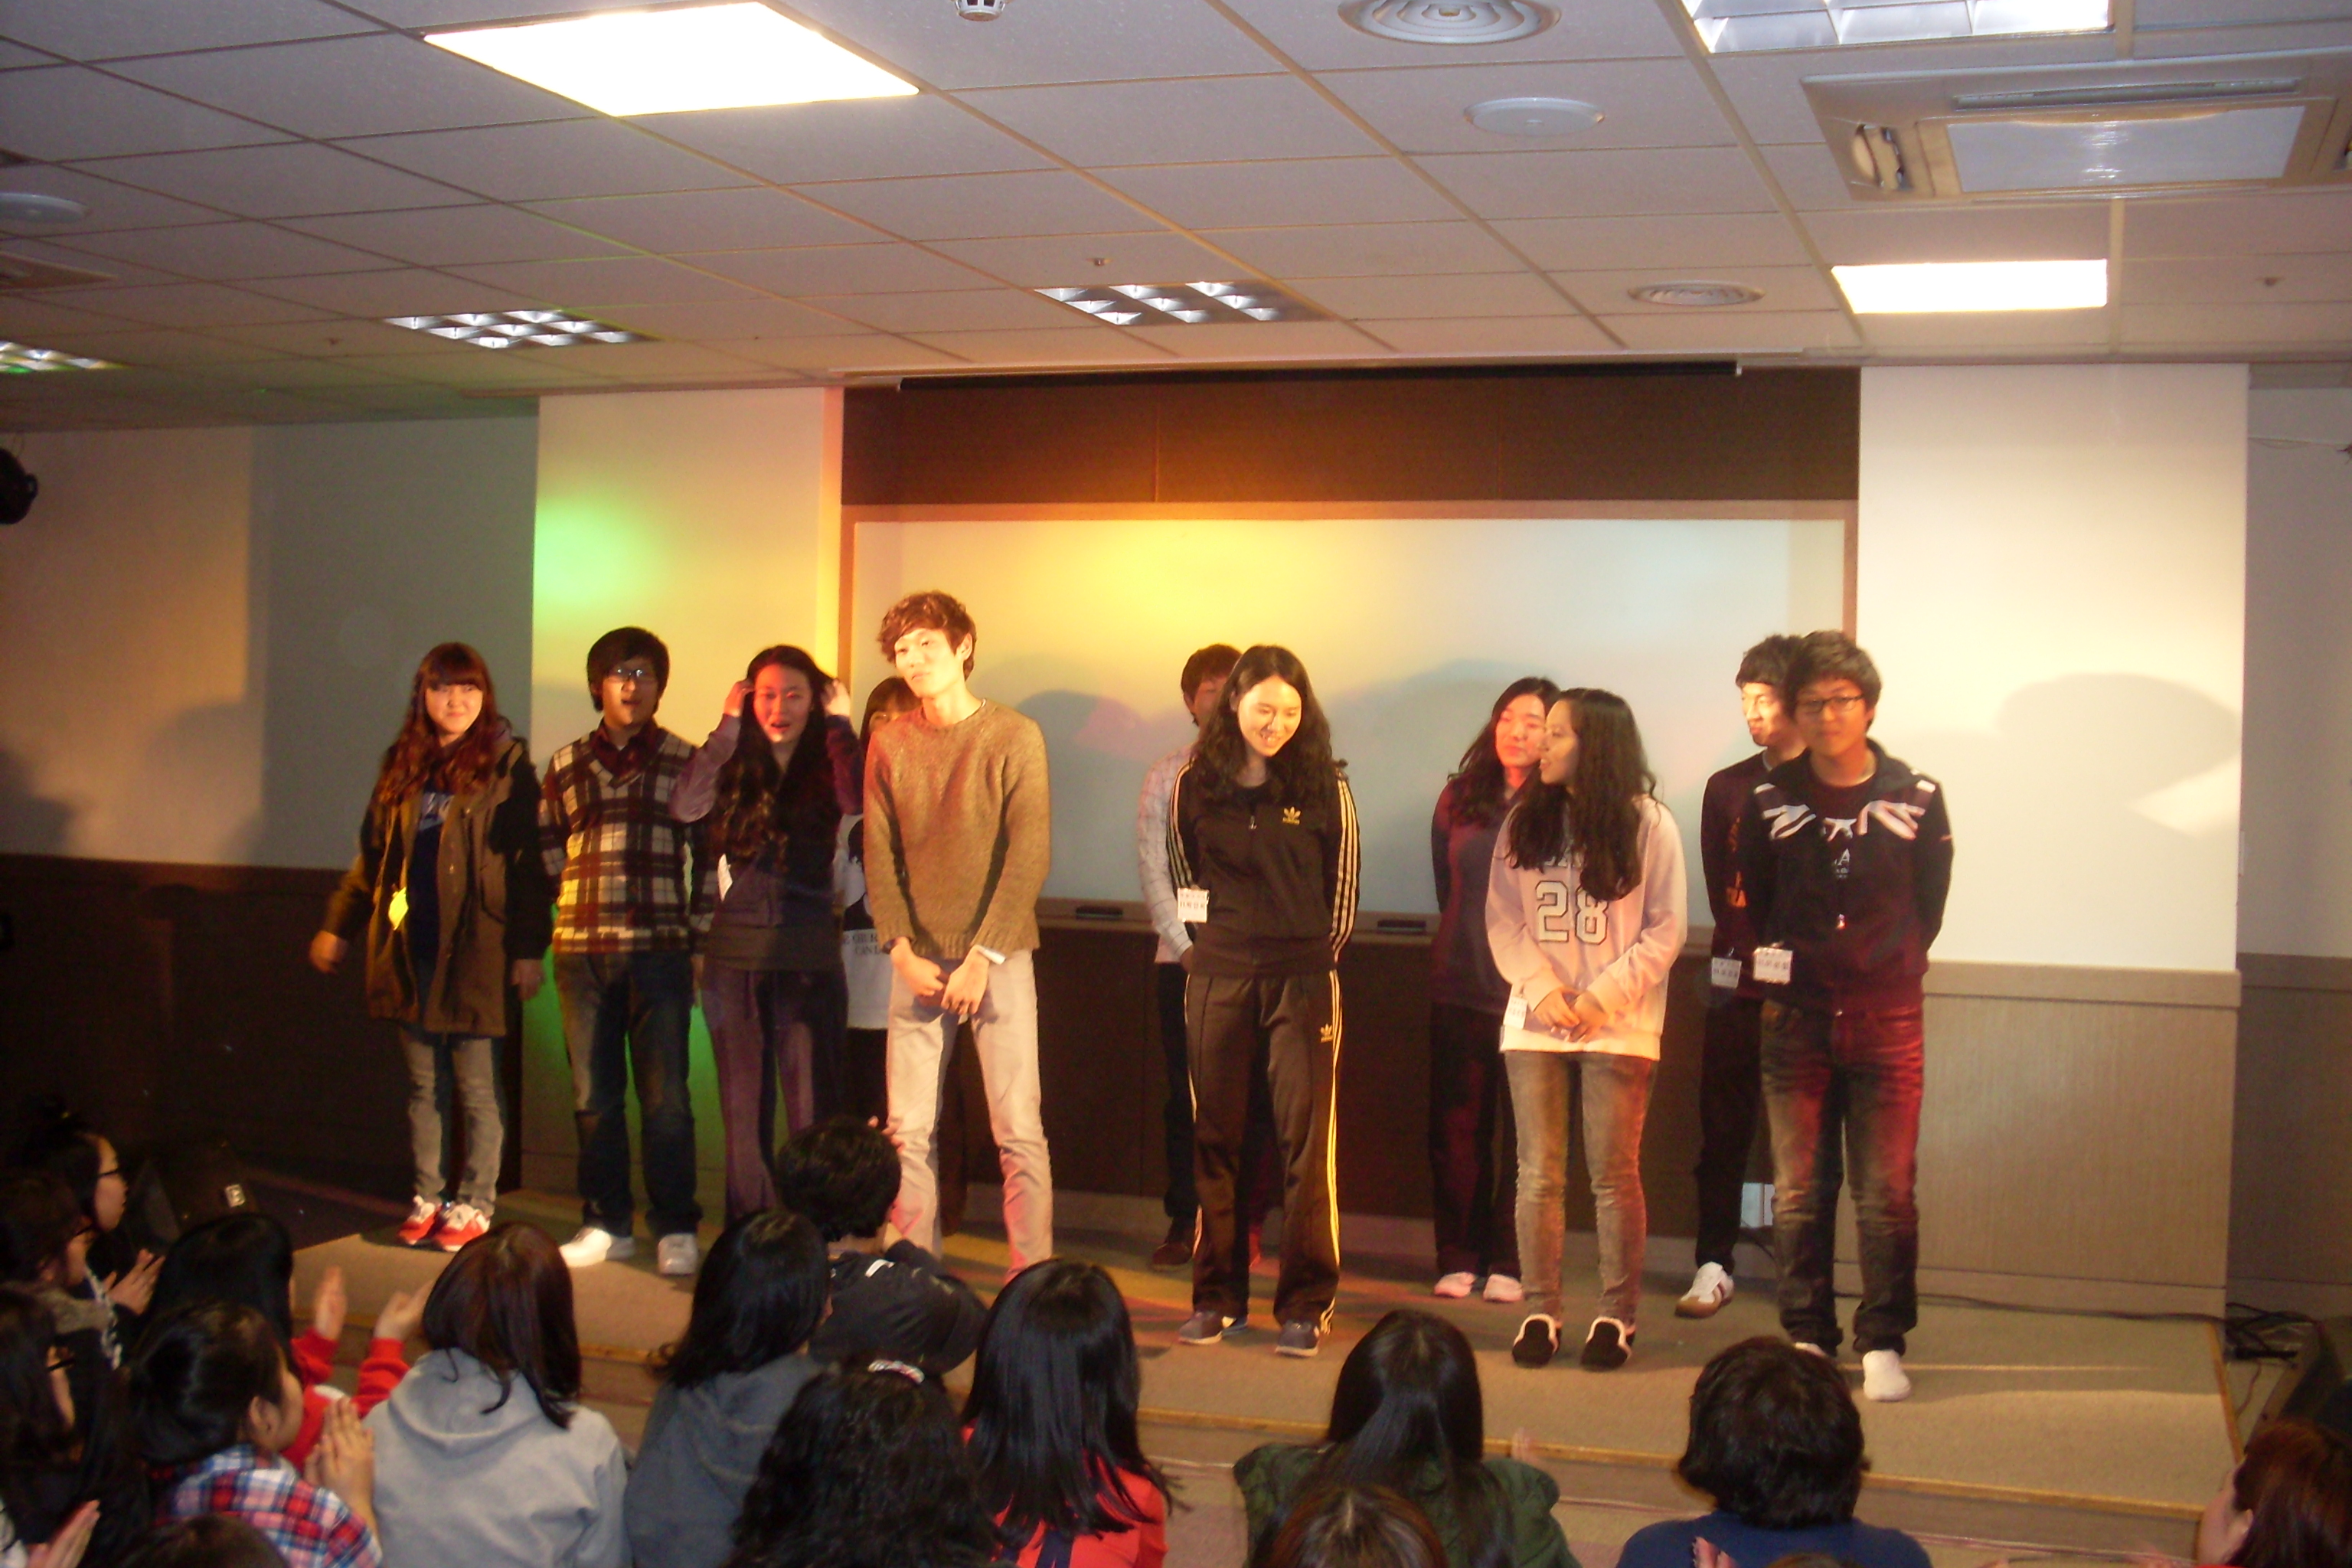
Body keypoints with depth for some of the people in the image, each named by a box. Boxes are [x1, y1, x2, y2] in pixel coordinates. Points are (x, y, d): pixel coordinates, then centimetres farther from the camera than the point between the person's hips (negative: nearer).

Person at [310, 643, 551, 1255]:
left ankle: (474, 1204, 10)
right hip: (410, 948, 5)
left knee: (477, 1084, 1)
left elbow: (526, 861, -6)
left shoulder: (506, 763, -3)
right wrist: (338, 926, 19)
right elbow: (372, 854, 20)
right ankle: (428, 1198, 19)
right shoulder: (402, 764, 13)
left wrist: (529, 948, -11)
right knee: (424, 1084, 11)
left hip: (475, 948, -5)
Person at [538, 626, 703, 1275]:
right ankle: (606, 1224, 18)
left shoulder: (685, 761, 6)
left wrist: (702, 943, 2)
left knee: (665, 1098, -2)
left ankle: (676, 1229, 7)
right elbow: (546, 854, 16)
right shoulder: (566, 765, 13)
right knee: (594, 1096, 8)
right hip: (580, 951, 3)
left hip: (659, 951, -3)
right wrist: (531, 940, 9)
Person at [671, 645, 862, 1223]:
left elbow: (857, 801, -19)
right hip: (734, 950, 2)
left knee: (812, 1100, -3)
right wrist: (729, 724, -8)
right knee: (743, 1100, 7)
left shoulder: (827, 762, 5)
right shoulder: (732, 762, 9)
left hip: (808, 952, -2)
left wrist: (836, 724, -9)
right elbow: (685, 806, -12)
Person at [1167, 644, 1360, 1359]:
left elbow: (1343, 883, 7)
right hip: (1218, 973, 2)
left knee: (1306, 1138, -5)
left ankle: (1305, 1305, 2)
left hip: (1302, 976, -2)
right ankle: (1216, 1295, 17)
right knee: (1214, 1137, 7)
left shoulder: (1323, 787, -2)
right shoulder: (1195, 783, 3)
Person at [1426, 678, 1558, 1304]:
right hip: (1460, 988, 4)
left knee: (1524, 1134, 2)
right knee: (1456, 1128, 6)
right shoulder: (1459, 799, 8)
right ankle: (1458, 1258, 15)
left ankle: (1509, 1263, 11)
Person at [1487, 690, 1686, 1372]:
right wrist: (1541, 989, -9)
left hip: (1619, 1028, -3)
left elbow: (1665, 931, -4)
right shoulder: (1525, 821, 7)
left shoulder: (1648, 824, -2)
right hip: (1535, 1024, 3)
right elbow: (1502, 919, 5)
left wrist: (1604, 997, -12)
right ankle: (1540, 1311, 12)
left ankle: (1617, 1316, 11)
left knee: (1614, 1176, 1)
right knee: (1538, 1175, 4)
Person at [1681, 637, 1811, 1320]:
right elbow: (1721, 892, 9)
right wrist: (1752, 948, -3)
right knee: (1722, 1129, 3)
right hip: (1739, 981, 3)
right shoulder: (1727, 788, 13)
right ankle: (1713, 1265, 8)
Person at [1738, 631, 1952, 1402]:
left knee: (1887, 1193, 0)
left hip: (1887, 1021, -1)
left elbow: (1929, 906, 9)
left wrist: (1885, 969, 6)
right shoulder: (1769, 802, 4)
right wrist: (1788, 973, 9)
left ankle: (1882, 1344, 10)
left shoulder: (1917, 798, 1)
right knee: (1796, 1192, 5)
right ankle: (1806, 1337, 16)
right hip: (1796, 1020, 1)